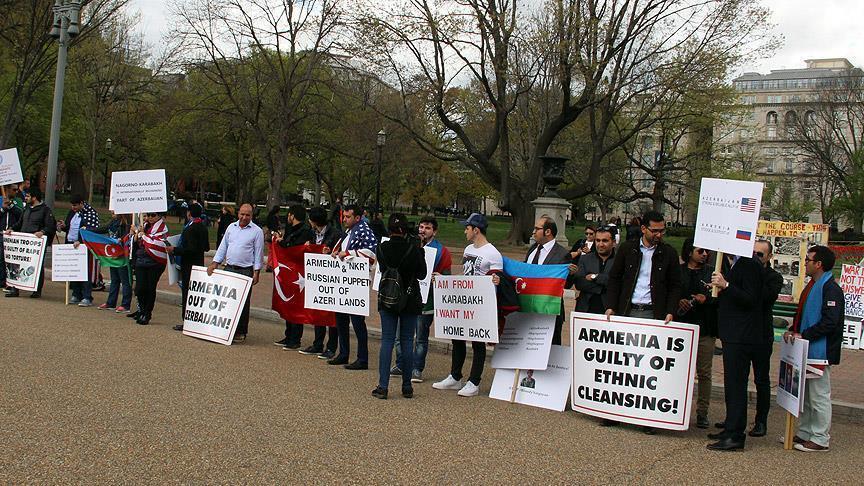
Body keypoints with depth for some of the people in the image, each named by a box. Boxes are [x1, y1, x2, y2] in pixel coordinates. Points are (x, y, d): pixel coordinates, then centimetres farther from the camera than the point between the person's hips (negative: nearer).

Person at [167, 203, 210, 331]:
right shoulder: (203, 227, 9)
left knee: (186, 291, -3)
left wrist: (175, 250, -17)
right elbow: (206, 248, 16)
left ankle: (186, 321, 0)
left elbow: (191, 249, -24)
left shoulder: (190, 228, -18)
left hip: (189, 265, -9)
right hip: (199, 263, 9)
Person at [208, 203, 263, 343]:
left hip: (245, 271, -4)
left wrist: (256, 273, -7)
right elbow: (223, 246, 15)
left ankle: (241, 332, 4)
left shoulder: (257, 231, -1)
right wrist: (214, 263, 8)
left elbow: (258, 253, -1)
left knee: (243, 302, -2)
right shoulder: (231, 227, 12)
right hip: (229, 268, 4)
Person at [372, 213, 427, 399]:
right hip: (410, 300, -1)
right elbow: (422, 274, -3)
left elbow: (383, 269, 7)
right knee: (407, 342, 7)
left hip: (387, 300, 1)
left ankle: (383, 386, 0)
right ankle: (407, 387, 13)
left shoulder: (382, 248, -6)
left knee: (387, 340, 5)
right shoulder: (413, 249, -12)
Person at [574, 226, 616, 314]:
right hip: (586, 309, 3)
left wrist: (595, 277, -6)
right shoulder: (585, 259, 13)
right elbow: (579, 283, 0)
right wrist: (602, 287, -9)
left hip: (609, 310, -2)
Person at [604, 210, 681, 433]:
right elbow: (614, 278, 10)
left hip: (653, 314, -1)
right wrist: (610, 306, 1)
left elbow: (675, 286, 7)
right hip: (627, 311, 1)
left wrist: (670, 312, -5)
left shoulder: (669, 254, 5)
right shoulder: (627, 248, 6)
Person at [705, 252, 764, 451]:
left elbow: (751, 300, -20)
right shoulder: (732, 265, 17)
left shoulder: (750, 265, -13)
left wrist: (726, 285, -25)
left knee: (736, 384, -7)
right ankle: (731, 430, 24)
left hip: (741, 336, -10)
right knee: (732, 384, 15)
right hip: (732, 335, 10)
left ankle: (735, 436, -3)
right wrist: (719, 290, 9)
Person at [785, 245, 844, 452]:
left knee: (819, 396, -1)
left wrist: (803, 335, -21)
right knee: (804, 395, 16)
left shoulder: (830, 289, -15)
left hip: (820, 352, -10)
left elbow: (829, 322, -22)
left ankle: (820, 439, 7)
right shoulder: (811, 286, 14)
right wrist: (793, 331, 6)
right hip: (806, 350, 10)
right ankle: (805, 433, 26)